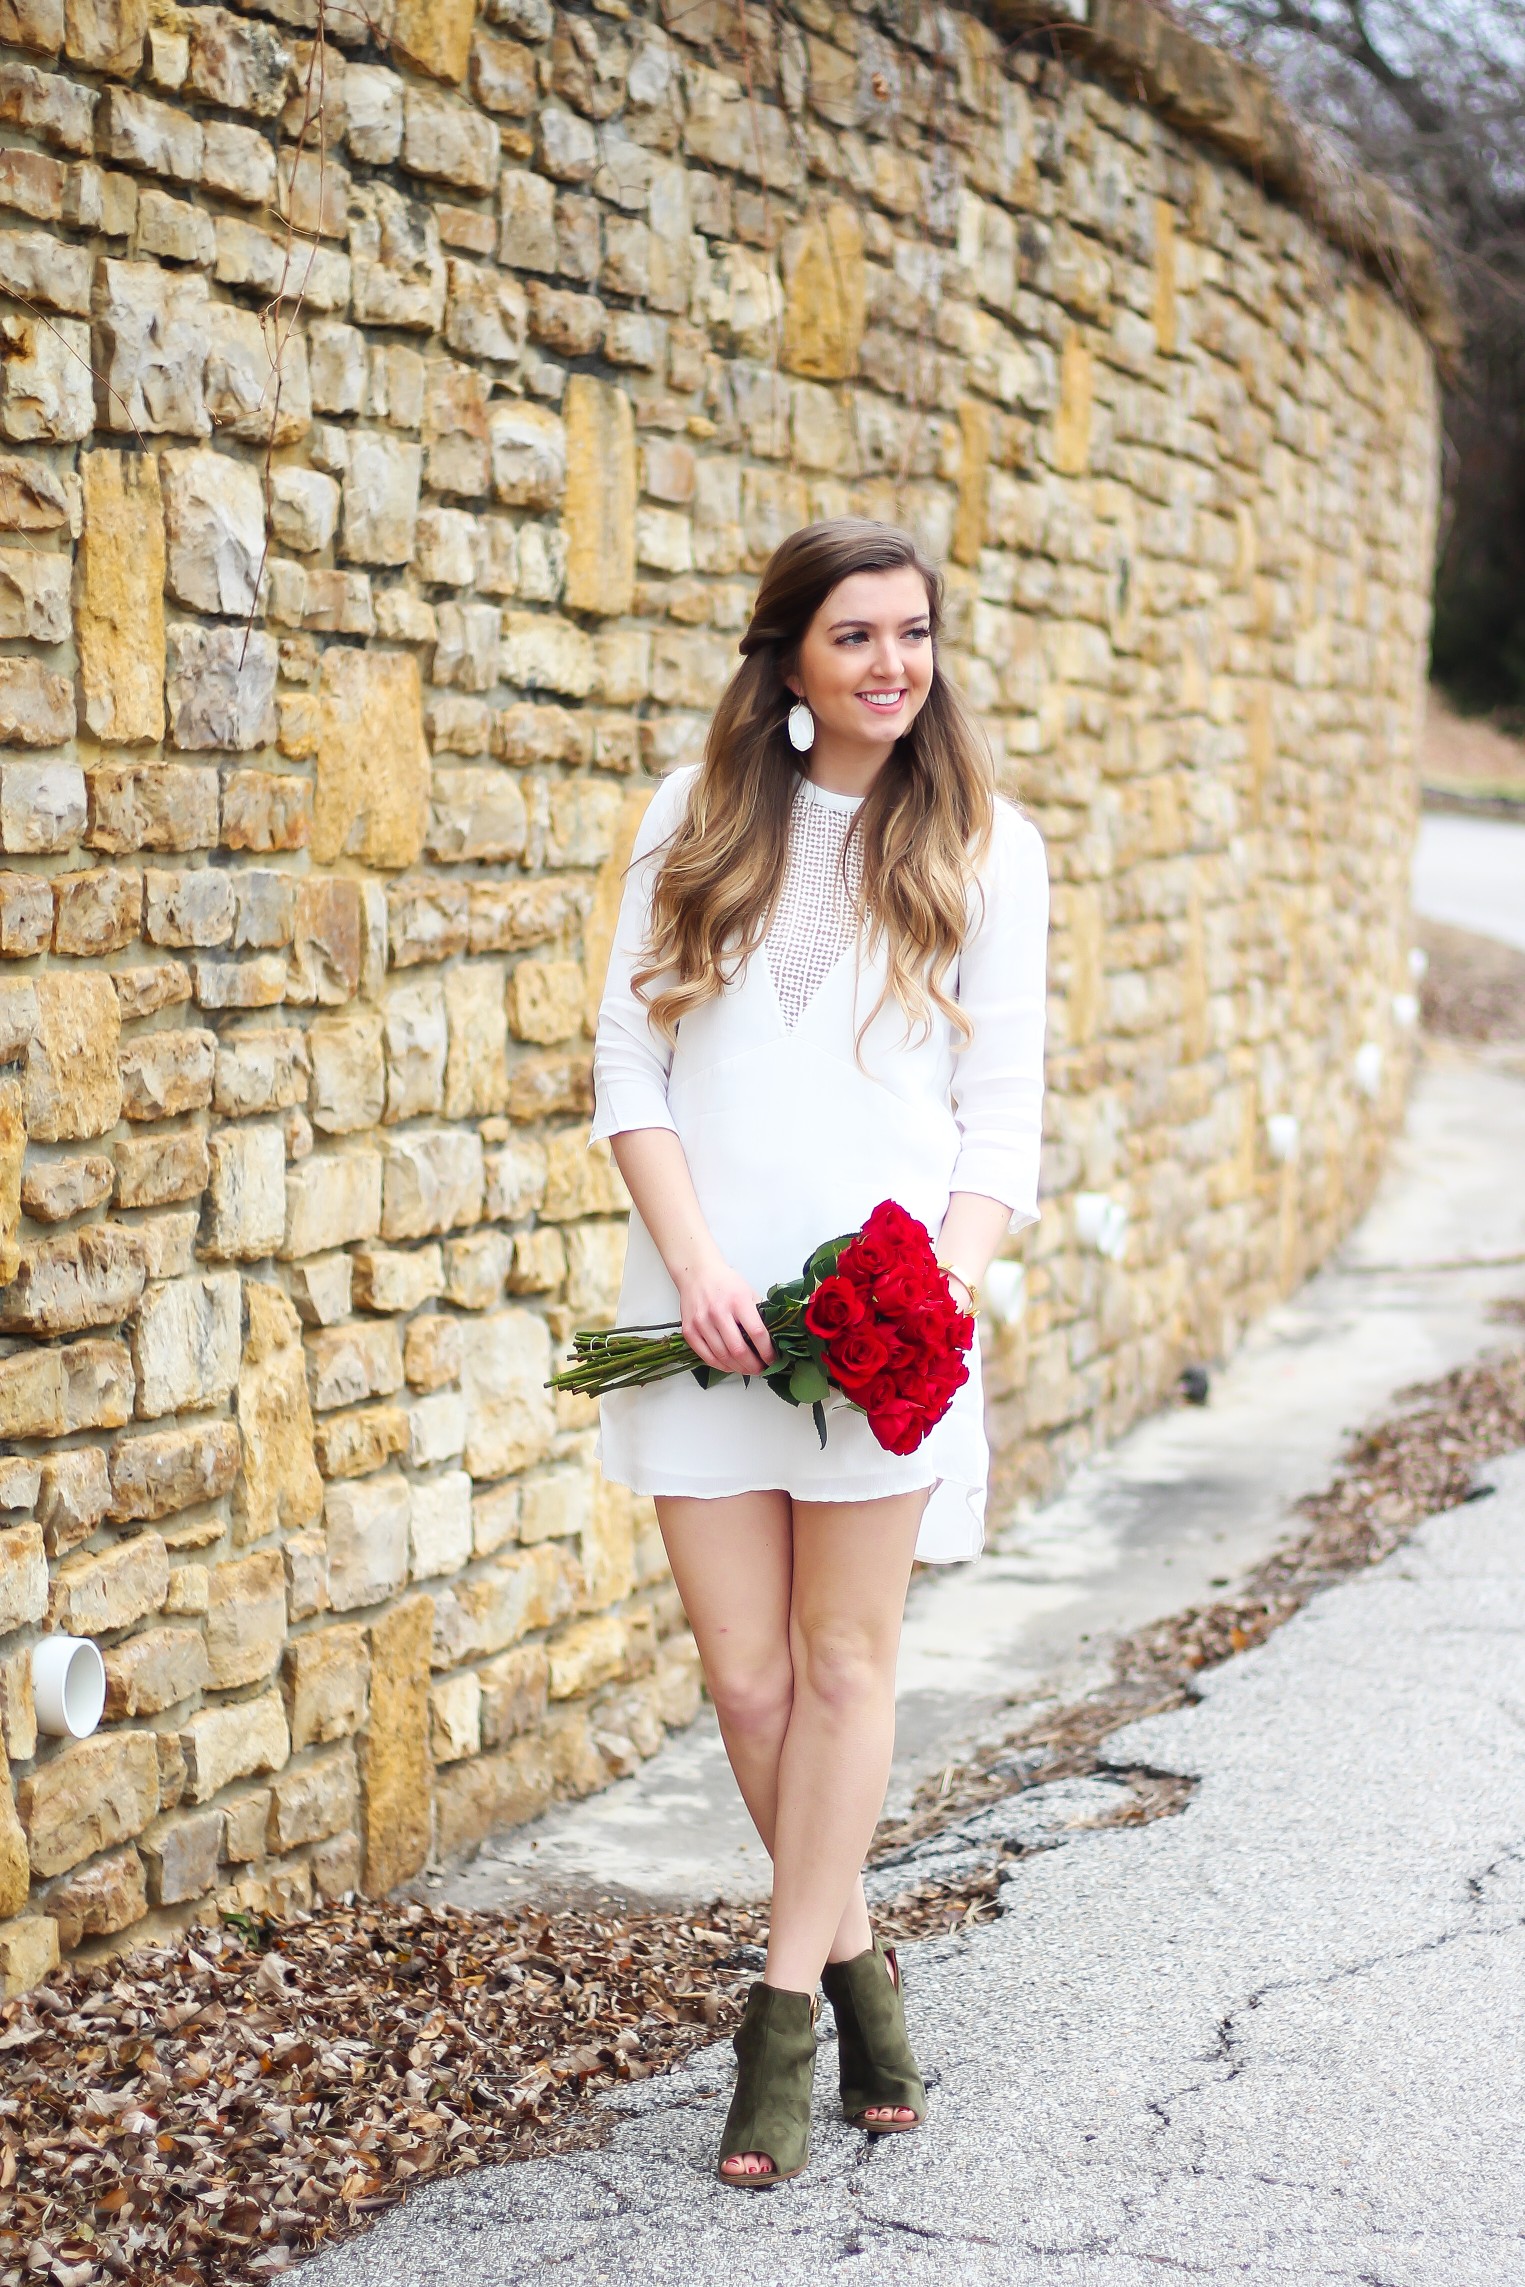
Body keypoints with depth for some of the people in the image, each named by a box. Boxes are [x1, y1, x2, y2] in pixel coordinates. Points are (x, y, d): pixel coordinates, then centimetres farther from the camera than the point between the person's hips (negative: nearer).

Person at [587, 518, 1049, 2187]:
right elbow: (631, 1059, 4)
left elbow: (1000, 1108, 4)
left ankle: (785, 2014, 14)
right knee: (747, 1674, 4)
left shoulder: (982, 848, 6)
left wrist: (949, 1281, -13)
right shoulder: (698, 822, 8)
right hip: (710, 1301, 1)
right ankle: (854, 1958, 26)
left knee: (846, 1660, 3)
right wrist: (694, 1263, -10)